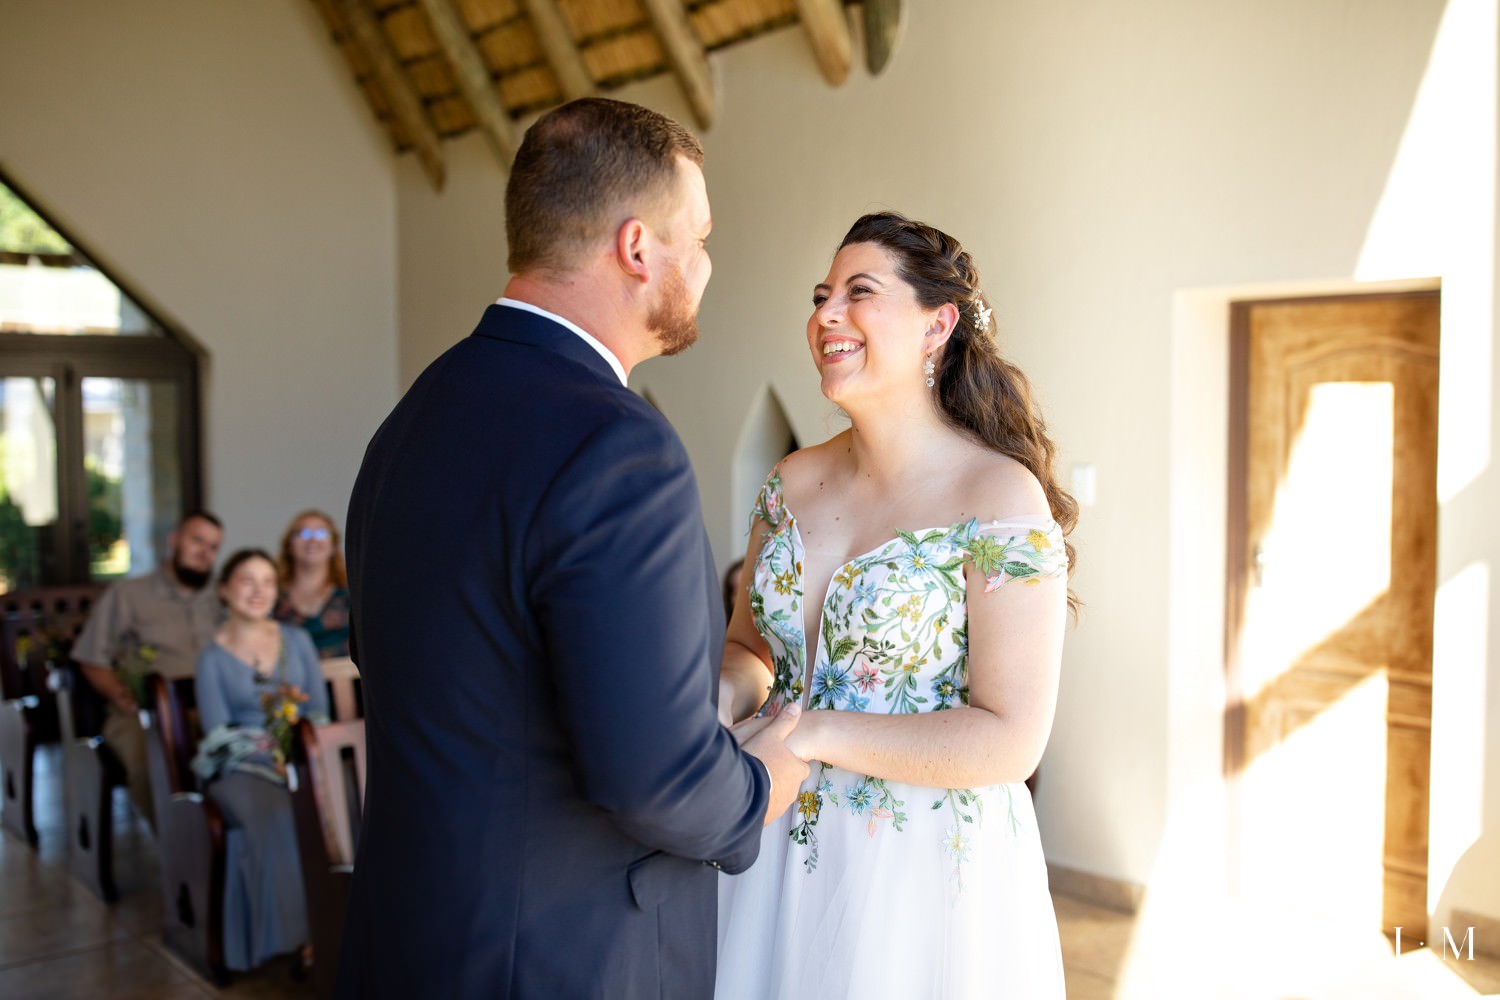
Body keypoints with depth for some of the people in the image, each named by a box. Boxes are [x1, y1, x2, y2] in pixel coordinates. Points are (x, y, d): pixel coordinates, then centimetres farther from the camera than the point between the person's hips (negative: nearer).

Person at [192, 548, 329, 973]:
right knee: (276, 814, -36)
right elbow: (218, 735, -1)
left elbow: (319, 713, 11)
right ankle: (290, 935, -26)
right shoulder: (212, 659, 5)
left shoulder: (296, 640, 13)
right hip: (241, 768, -2)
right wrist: (267, 750, -17)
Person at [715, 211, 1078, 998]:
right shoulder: (791, 484, 2)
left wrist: (810, 733, -20)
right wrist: (727, 697, -11)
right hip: (780, 847, 5)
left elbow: (1010, 741, -19)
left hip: (928, 866, -5)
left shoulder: (1003, 499, -16)